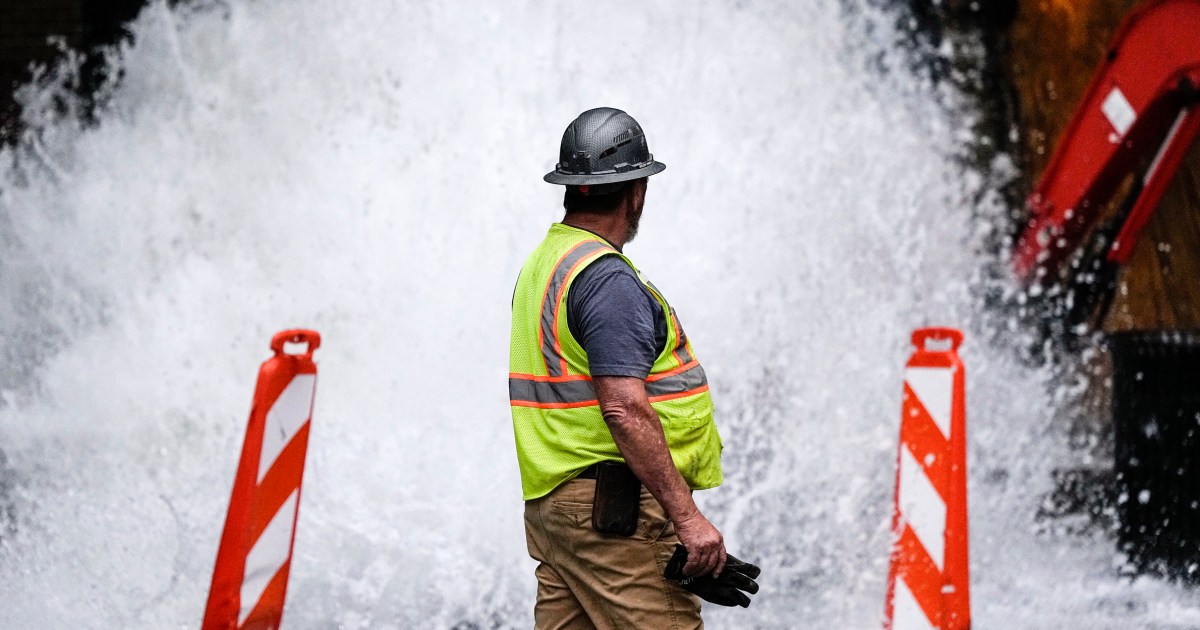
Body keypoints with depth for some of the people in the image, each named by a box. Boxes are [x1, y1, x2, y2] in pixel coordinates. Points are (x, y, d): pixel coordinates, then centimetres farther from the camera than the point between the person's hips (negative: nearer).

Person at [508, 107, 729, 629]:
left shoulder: (541, 263, 16)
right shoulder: (606, 278, -15)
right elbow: (624, 409, -23)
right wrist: (687, 516, -23)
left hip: (554, 502, 10)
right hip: (615, 510, -10)